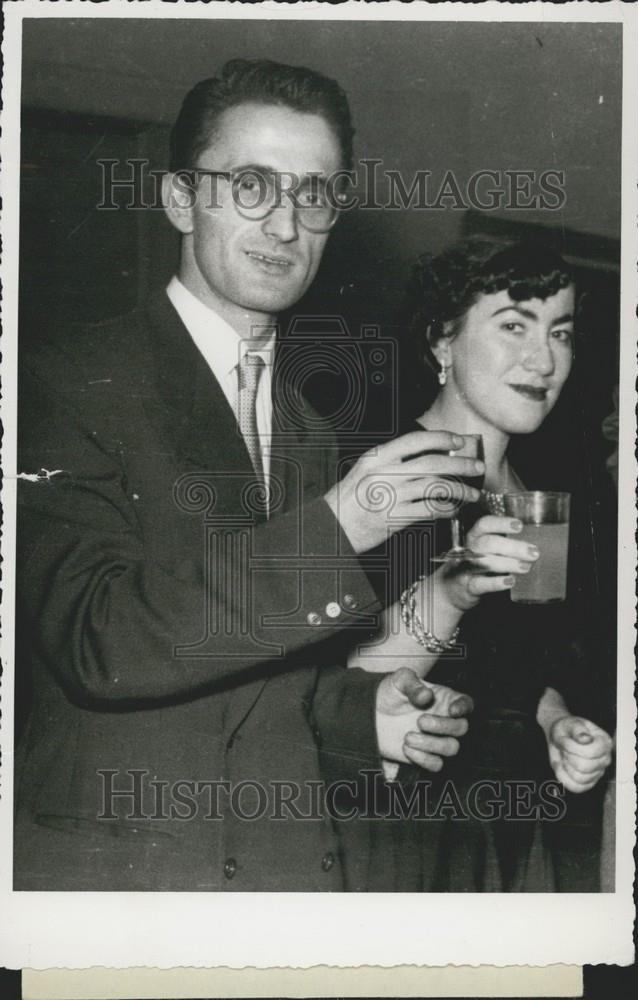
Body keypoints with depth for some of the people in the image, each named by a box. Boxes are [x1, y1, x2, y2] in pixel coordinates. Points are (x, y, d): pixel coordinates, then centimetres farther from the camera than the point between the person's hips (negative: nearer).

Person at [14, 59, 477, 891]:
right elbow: (97, 642, -20)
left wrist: (361, 712, -1)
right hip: (104, 866, -5)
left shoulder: (316, 423, 10)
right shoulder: (70, 381, -8)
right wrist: (332, 532, -24)